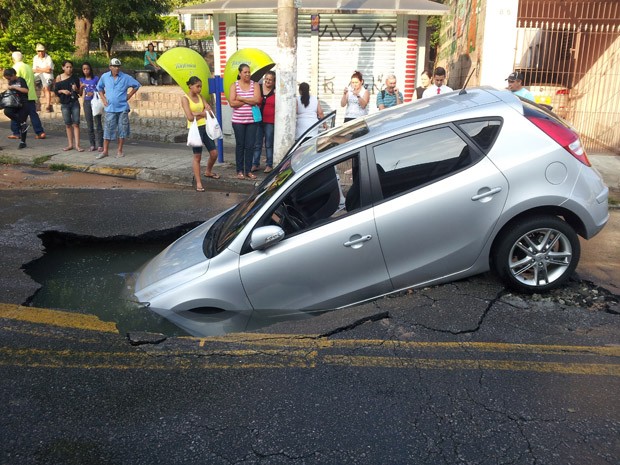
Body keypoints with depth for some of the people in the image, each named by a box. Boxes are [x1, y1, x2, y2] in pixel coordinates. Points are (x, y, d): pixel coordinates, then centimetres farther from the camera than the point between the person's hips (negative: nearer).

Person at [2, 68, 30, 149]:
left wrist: (14, 87, -17)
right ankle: (23, 124, -13)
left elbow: (26, 90, -17)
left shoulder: (21, 80, -4)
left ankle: (23, 142, 3)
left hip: (23, 104, -5)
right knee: (7, 111, -26)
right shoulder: (10, 82, 15)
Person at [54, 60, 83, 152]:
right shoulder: (59, 77, 3)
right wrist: (62, 91, -13)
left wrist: (76, 89, -11)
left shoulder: (75, 78, 5)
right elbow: (55, 90, 5)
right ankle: (70, 144, 14)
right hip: (65, 104, 1)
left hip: (75, 102, -1)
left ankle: (77, 145, -6)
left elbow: (79, 91, 10)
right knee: (68, 124, 6)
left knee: (76, 123, -6)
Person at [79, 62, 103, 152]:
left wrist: (94, 93, -16)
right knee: (89, 125, 6)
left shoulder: (96, 78, -2)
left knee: (97, 124, -7)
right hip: (87, 102, 4)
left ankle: (100, 145, -6)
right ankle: (92, 145, 11)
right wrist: (81, 87, -9)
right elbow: (81, 94, 10)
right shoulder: (82, 80, 9)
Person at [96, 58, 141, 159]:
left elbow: (136, 85, 7)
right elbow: (99, 87, 19)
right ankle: (105, 151, 5)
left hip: (122, 108, 0)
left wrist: (129, 96, 1)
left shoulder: (126, 77, -2)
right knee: (108, 129, -1)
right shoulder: (104, 77, 4)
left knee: (122, 129, 3)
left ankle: (119, 150, 13)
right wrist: (103, 99, 8)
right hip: (110, 108, 1)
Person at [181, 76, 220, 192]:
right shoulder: (185, 99, -7)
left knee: (214, 153, 8)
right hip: (195, 129, -6)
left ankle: (208, 172, 35)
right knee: (197, 156, -2)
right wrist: (203, 114, -5)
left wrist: (197, 114, -15)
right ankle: (198, 183, 5)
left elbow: (209, 110, 0)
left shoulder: (200, 97, 11)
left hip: (205, 127, 6)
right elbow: (190, 117, -16)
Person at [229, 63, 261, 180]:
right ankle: (240, 171, 12)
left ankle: (248, 170, 11)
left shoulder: (254, 85, 4)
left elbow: (257, 100, -11)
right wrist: (250, 101, -9)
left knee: (250, 145, 2)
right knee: (240, 145, 4)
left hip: (252, 120, 1)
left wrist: (241, 98, -10)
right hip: (238, 121, -1)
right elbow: (232, 103, -11)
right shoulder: (234, 85, 1)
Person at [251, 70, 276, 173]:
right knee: (257, 144, 7)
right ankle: (255, 164, 16)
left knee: (269, 144, 7)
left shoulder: (276, 92, -1)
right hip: (258, 120, 2)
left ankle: (269, 165, 16)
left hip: (270, 122, -2)